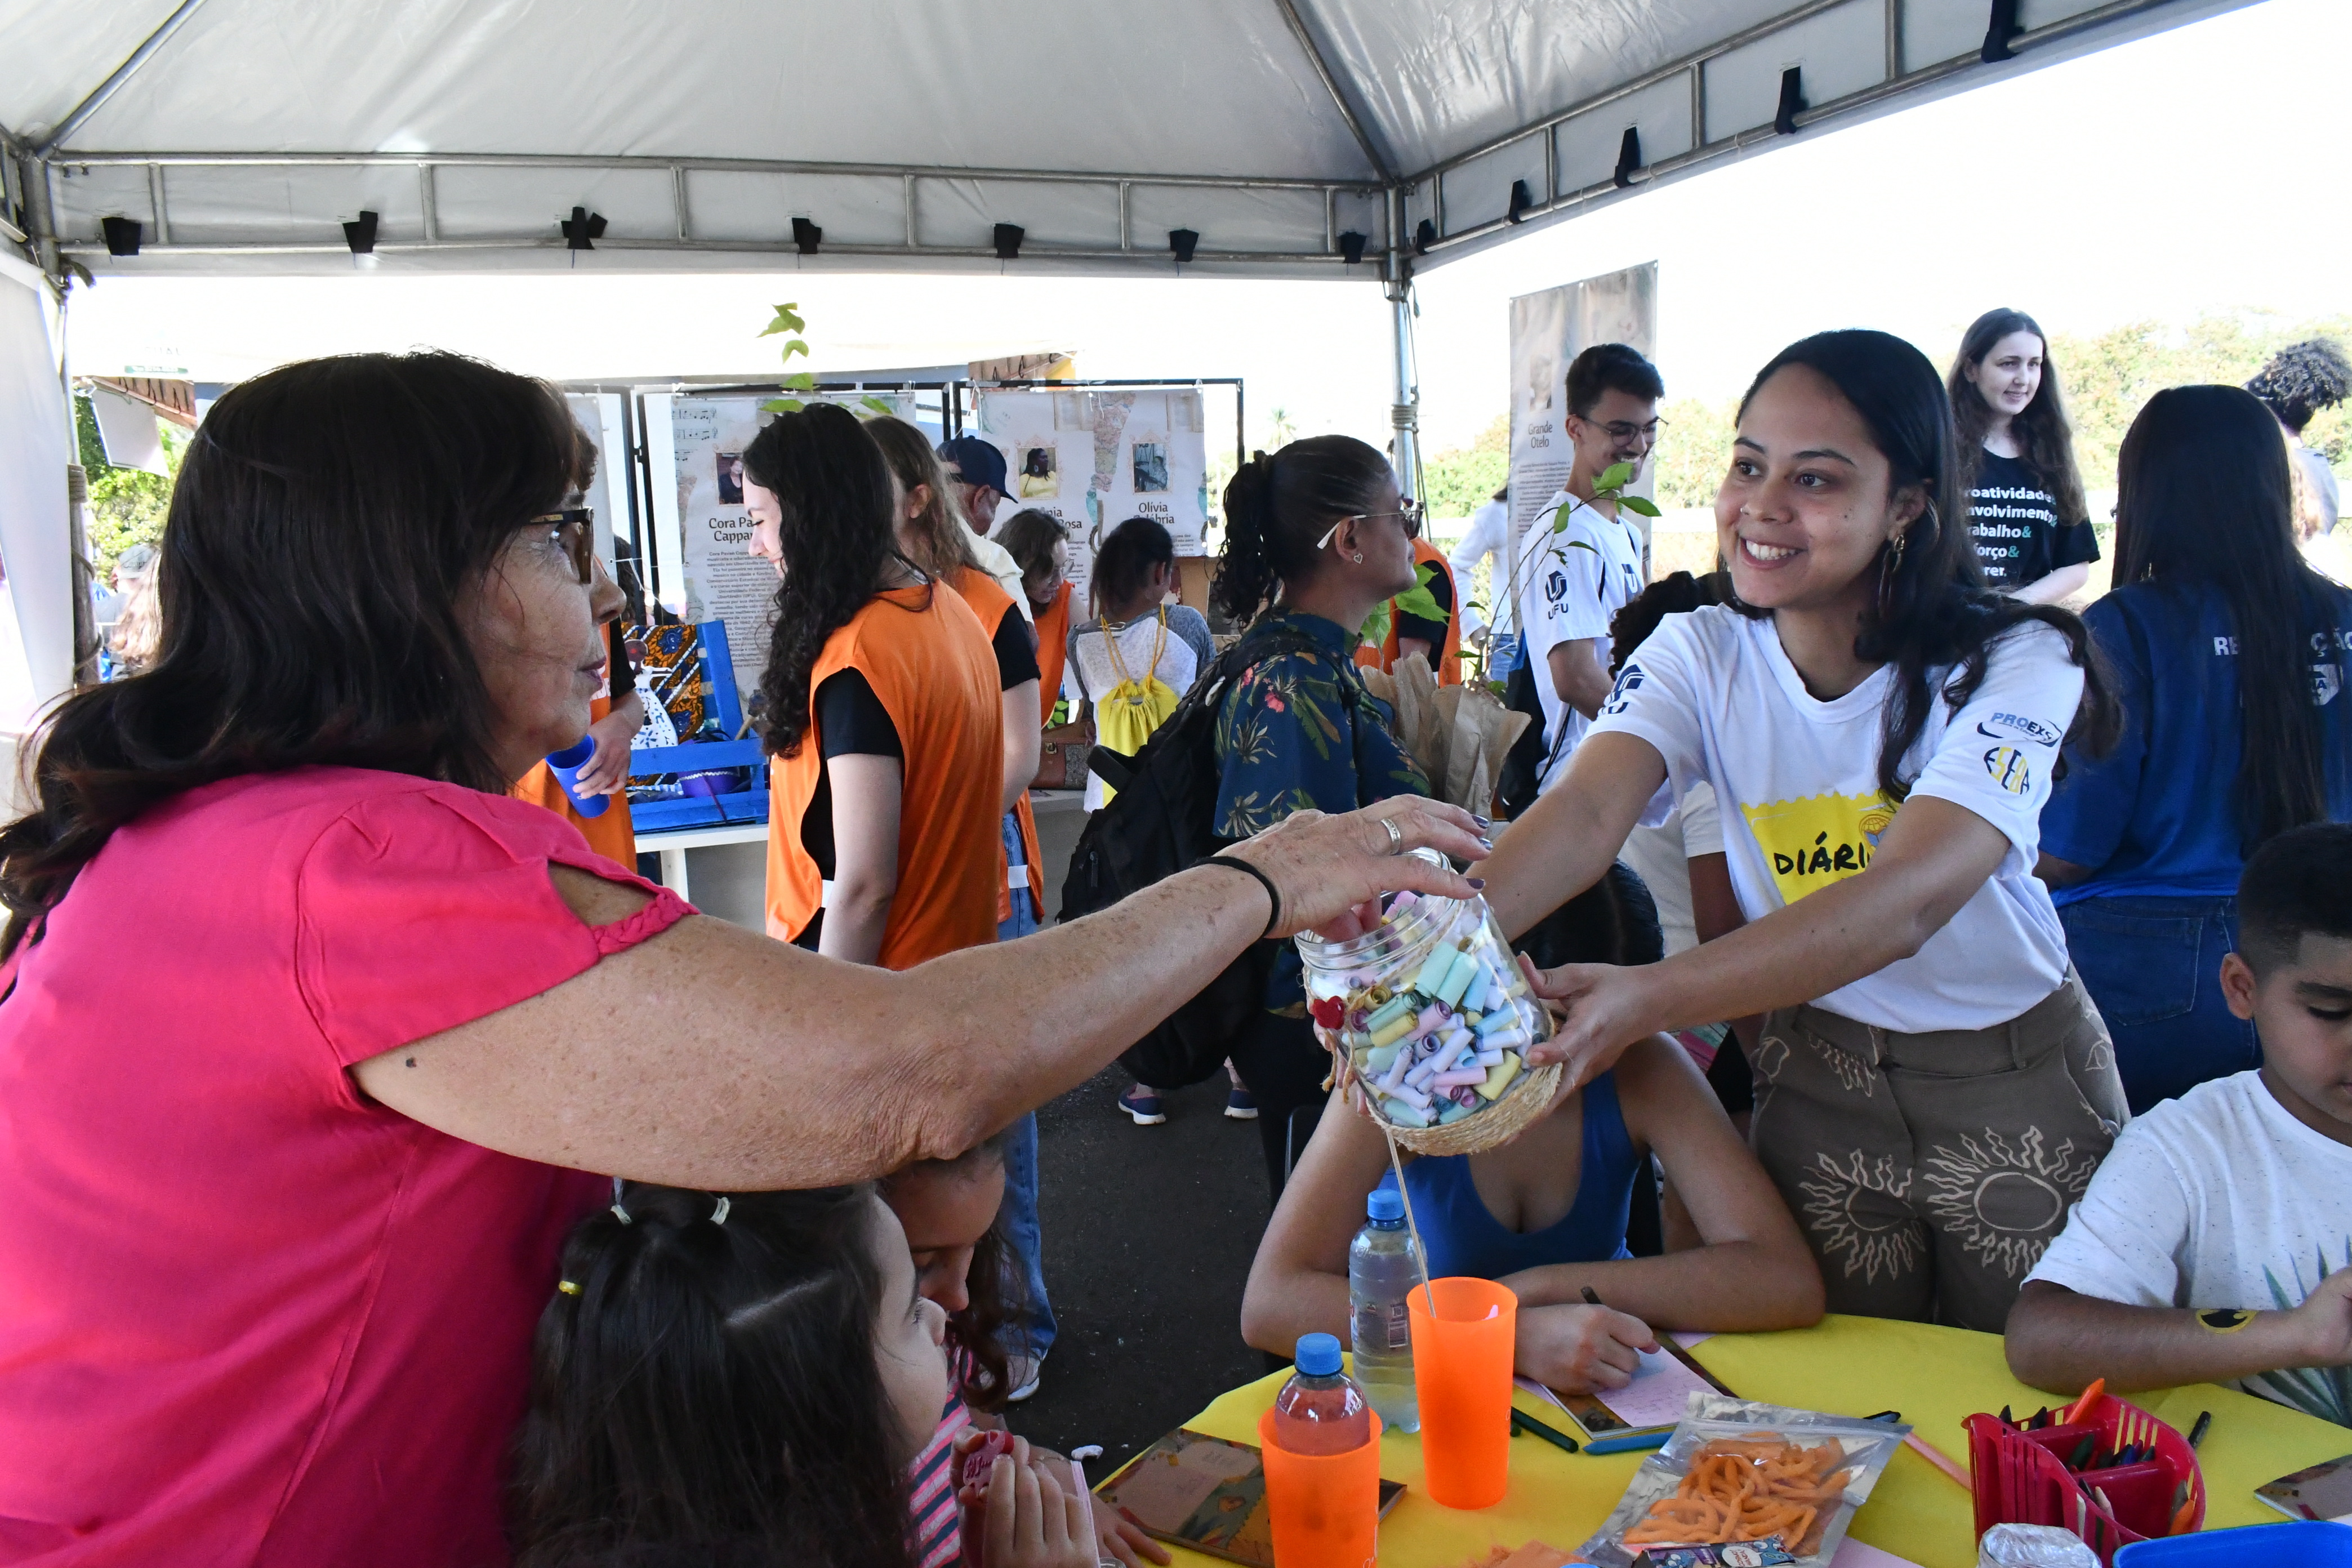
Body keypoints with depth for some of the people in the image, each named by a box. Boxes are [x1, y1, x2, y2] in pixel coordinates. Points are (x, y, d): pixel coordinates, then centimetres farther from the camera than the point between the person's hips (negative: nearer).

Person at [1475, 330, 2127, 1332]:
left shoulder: (2014, 663, -19)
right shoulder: (1700, 655, -9)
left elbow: (1907, 900, -34)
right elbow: (1586, 815, -27)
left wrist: (1649, 999, -48)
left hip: (2016, 1096, -2)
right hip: (1816, 1084, 2)